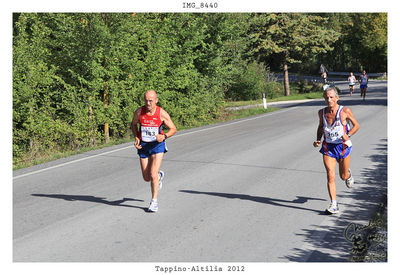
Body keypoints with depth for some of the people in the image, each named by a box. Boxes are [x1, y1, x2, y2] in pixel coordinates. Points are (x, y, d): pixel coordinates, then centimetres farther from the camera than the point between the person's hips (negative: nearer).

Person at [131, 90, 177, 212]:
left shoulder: (162, 113, -15)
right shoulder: (139, 112, -10)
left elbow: (173, 129, -5)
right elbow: (133, 124, 11)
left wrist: (164, 136, -23)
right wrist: (136, 138, -4)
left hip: (157, 145, -3)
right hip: (143, 146, 3)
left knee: (153, 174, -16)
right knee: (147, 178, 8)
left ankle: (154, 201, 1)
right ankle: (159, 175, 44)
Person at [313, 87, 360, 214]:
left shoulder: (345, 111, -11)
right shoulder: (322, 112, -2)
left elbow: (356, 125, 0)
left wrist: (348, 135, -17)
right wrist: (318, 139, 1)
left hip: (343, 146, -1)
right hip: (328, 147, 1)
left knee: (343, 176, 12)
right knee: (330, 176, -12)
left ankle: (348, 174, 51)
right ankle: (333, 205, -9)